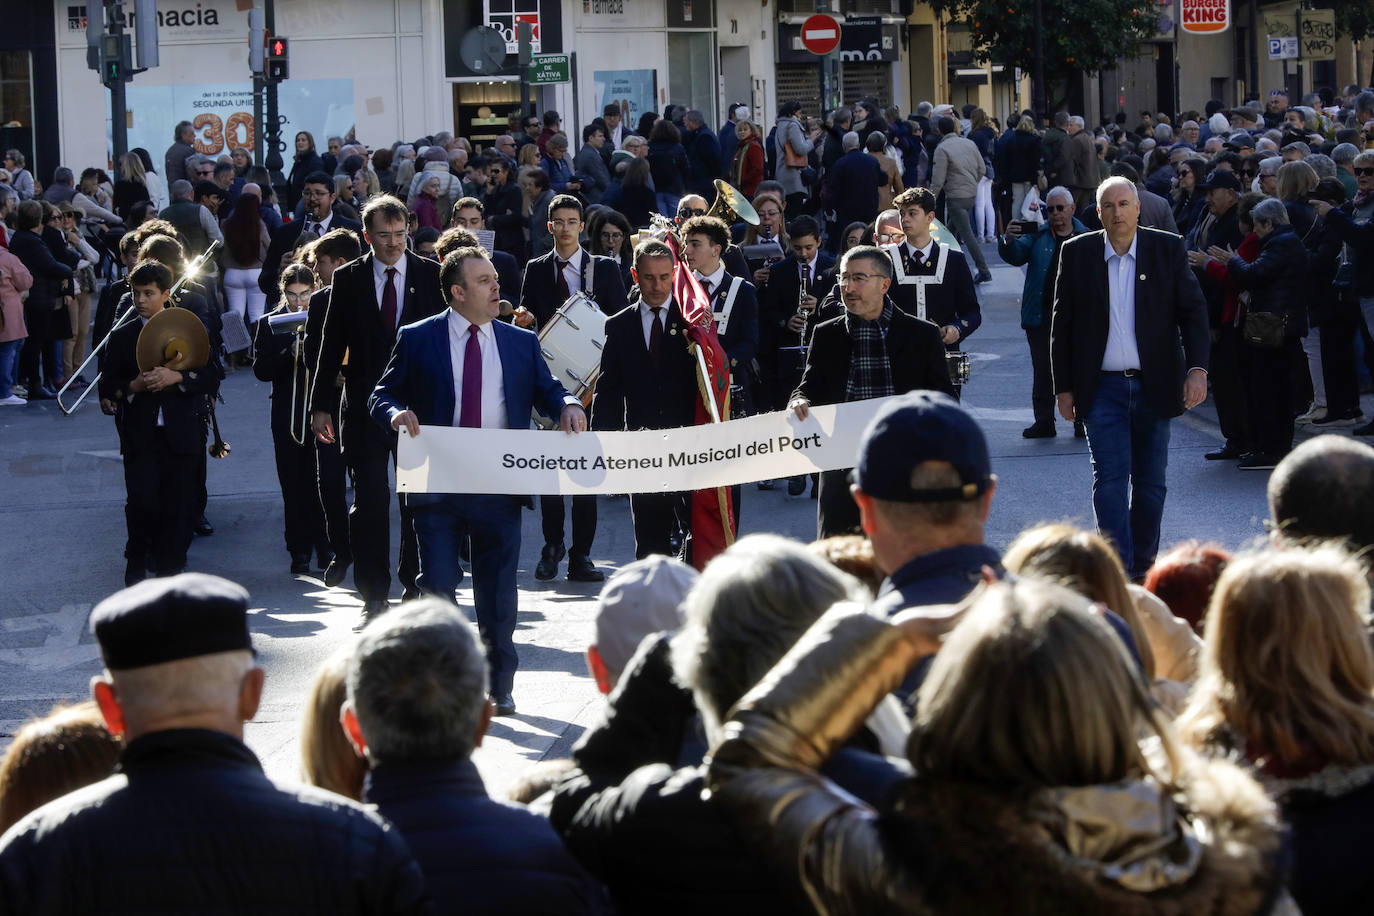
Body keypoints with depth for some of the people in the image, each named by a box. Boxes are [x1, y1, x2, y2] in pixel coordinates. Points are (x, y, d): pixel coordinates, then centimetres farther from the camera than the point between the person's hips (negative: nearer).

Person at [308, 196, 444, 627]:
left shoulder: (430, 275, 4)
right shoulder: (348, 278, 5)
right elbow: (331, 345, 6)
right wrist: (321, 405, 1)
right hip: (365, 405, 0)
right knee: (369, 500, -2)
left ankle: (416, 588, 15)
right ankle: (373, 596, 3)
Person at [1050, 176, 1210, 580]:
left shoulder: (1168, 249, 1)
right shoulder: (1077, 253, 1)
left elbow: (1193, 311, 2)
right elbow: (1062, 324, 6)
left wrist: (1197, 368, -11)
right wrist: (1063, 387, 3)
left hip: (1154, 387, 1)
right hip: (1103, 389, -1)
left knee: (1150, 482, 8)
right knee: (1110, 478, -11)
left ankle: (1143, 569, 21)